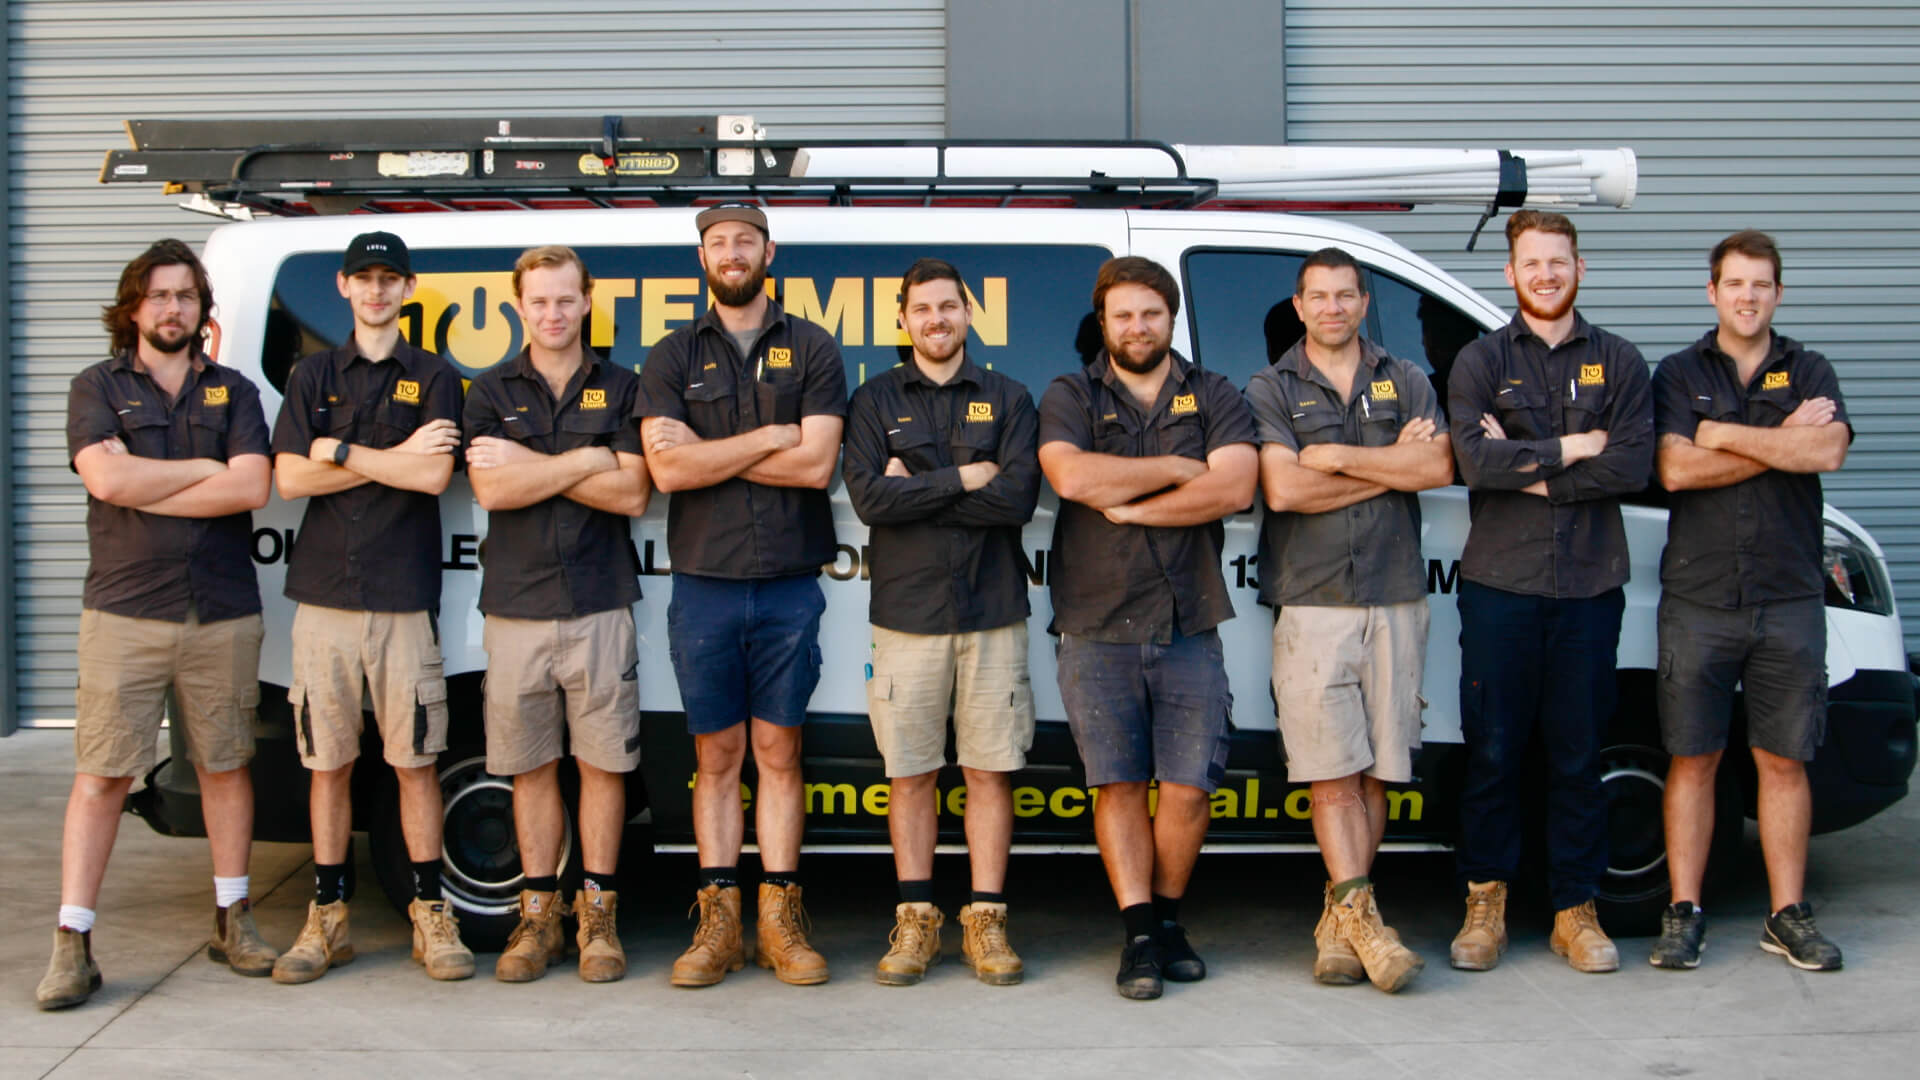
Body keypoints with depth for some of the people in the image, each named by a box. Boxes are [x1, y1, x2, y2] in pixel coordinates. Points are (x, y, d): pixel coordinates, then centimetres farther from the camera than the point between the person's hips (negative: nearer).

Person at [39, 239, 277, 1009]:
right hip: (124, 613, -2)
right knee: (101, 773, -4)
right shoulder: (97, 389, 7)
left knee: (225, 766, 8)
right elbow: (107, 478, -11)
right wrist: (206, 468, -5)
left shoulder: (233, 393, 11)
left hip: (222, 615, 2)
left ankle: (233, 919, 20)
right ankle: (72, 944, -2)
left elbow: (252, 488, -5)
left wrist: (145, 490, -8)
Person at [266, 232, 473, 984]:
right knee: (328, 762, 5)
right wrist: (395, 457, -5)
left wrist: (342, 451, -5)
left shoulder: (433, 379, 7)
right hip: (324, 593, 2)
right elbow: (289, 478, 0)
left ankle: (431, 916, 8)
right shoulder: (313, 377, 13)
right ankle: (328, 918, 13)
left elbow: (435, 476, -8)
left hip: (404, 596, -2)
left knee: (416, 762, 0)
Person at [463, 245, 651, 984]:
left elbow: (632, 494, -4)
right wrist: (588, 461, -10)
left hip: (600, 603, -1)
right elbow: (491, 490, -6)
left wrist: (532, 464, -7)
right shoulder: (491, 391, 9)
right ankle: (538, 915, 14)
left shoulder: (620, 390, 7)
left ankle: (597, 914, 10)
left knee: (603, 761, 1)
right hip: (517, 604, 1)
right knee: (531, 765, 5)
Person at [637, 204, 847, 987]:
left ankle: (780, 921, 9)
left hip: (790, 586, 0)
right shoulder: (672, 358, 8)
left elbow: (816, 465, -8)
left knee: (779, 754, 4)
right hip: (703, 585, 1)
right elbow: (668, 469, -7)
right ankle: (717, 922, 10)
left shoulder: (812, 351, 6)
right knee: (716, 756, 5)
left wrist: (708, 454, -7)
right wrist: (771, 437, -8)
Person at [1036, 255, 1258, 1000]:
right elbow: (1071, 476, -13)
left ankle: (1168, 919, 16)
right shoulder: (1069, 397, 8)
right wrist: (1177, 469, -6)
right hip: (1097, 629, 0)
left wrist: (1129, 505, -9)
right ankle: (1139, 935, 4)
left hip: (1189, 628, 1)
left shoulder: (1213, 396, 10)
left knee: (1188, 787, -2)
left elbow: (1234, 488, -8)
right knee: (1118, 783, -2)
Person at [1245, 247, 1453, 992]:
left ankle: (1338, 919, 10)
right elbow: (1283, 489, -8)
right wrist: (1393, 465, -4)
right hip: (1311, 602, -2)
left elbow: (1439, 468, -3)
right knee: (1332, 773, -9)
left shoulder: (1404, 382, 14)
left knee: (1375, 773, 3)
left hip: (1394, 601, 3)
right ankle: (1362, 920, -12)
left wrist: (1339, 458, -8)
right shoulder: (1270, 390, 6)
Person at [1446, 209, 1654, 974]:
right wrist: (1572, 448, -8)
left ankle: (1576, 911, 14)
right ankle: (1486, 905, 14)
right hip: (1500, 584, -1)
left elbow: (1633, 467, -6)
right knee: (1492, 752, 3)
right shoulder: (1480, 362, 5)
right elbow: (1474, 460, -12)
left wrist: (1527, 470, -9)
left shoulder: (1618, 363, 9)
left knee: (1578, 756, 5)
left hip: (1589, 586, 1)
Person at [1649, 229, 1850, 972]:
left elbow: (1828, 451, -11)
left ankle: (1788, 915, 12)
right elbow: (1675, 469, -10)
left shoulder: (1808, 373, 10)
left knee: (1784, 762, 4)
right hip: (1698, 597, -1)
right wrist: (1781, 441, -9)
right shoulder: (1679, 374, 7)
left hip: (1789, 599, 1)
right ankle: (1685, 913, 8)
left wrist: (1723, 434, -9)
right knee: (1692, 759, 2)